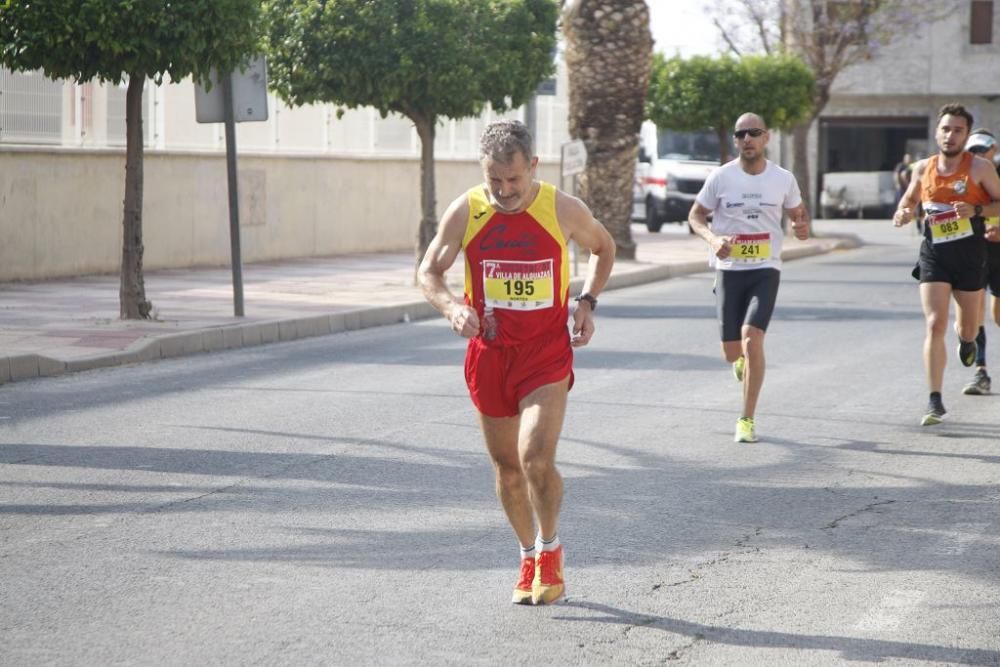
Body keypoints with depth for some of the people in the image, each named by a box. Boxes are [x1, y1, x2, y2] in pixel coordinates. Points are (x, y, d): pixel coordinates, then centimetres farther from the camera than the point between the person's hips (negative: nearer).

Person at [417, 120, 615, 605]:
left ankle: (550, 550, 5)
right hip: (489, 352, 2)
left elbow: (603, 247, 13)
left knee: (536, 457, -19)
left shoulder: (563, 209, -7)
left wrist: (587, 301, -2)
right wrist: (453, 307, -19)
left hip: (546, 352, -2)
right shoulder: (465, 212, -6)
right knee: (506, 465, 10)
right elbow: (428, 272, 2)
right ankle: (529, 559, 30)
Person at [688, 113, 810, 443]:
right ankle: (743, 362, 46)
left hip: (765, 270, -1)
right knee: (731, 351, 3)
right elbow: (695, 215, 5)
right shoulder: (721, 177, -3)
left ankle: (747, 420, -8)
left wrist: (803, 226, -8)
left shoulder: (783, 179, 1)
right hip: (729, 270, 1)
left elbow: (798, 212, 17)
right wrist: (713, 239, -15)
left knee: (752, 338, -19)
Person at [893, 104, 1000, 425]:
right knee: (934, 324, -12)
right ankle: (935, 402, -11)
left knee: (967, 327, 14)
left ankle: (966, 340, 56)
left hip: (970, 256, -1)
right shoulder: (923, 168, 3)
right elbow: (910, 198, 19)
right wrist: (903, 212, -3)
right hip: (933, 254, 1)